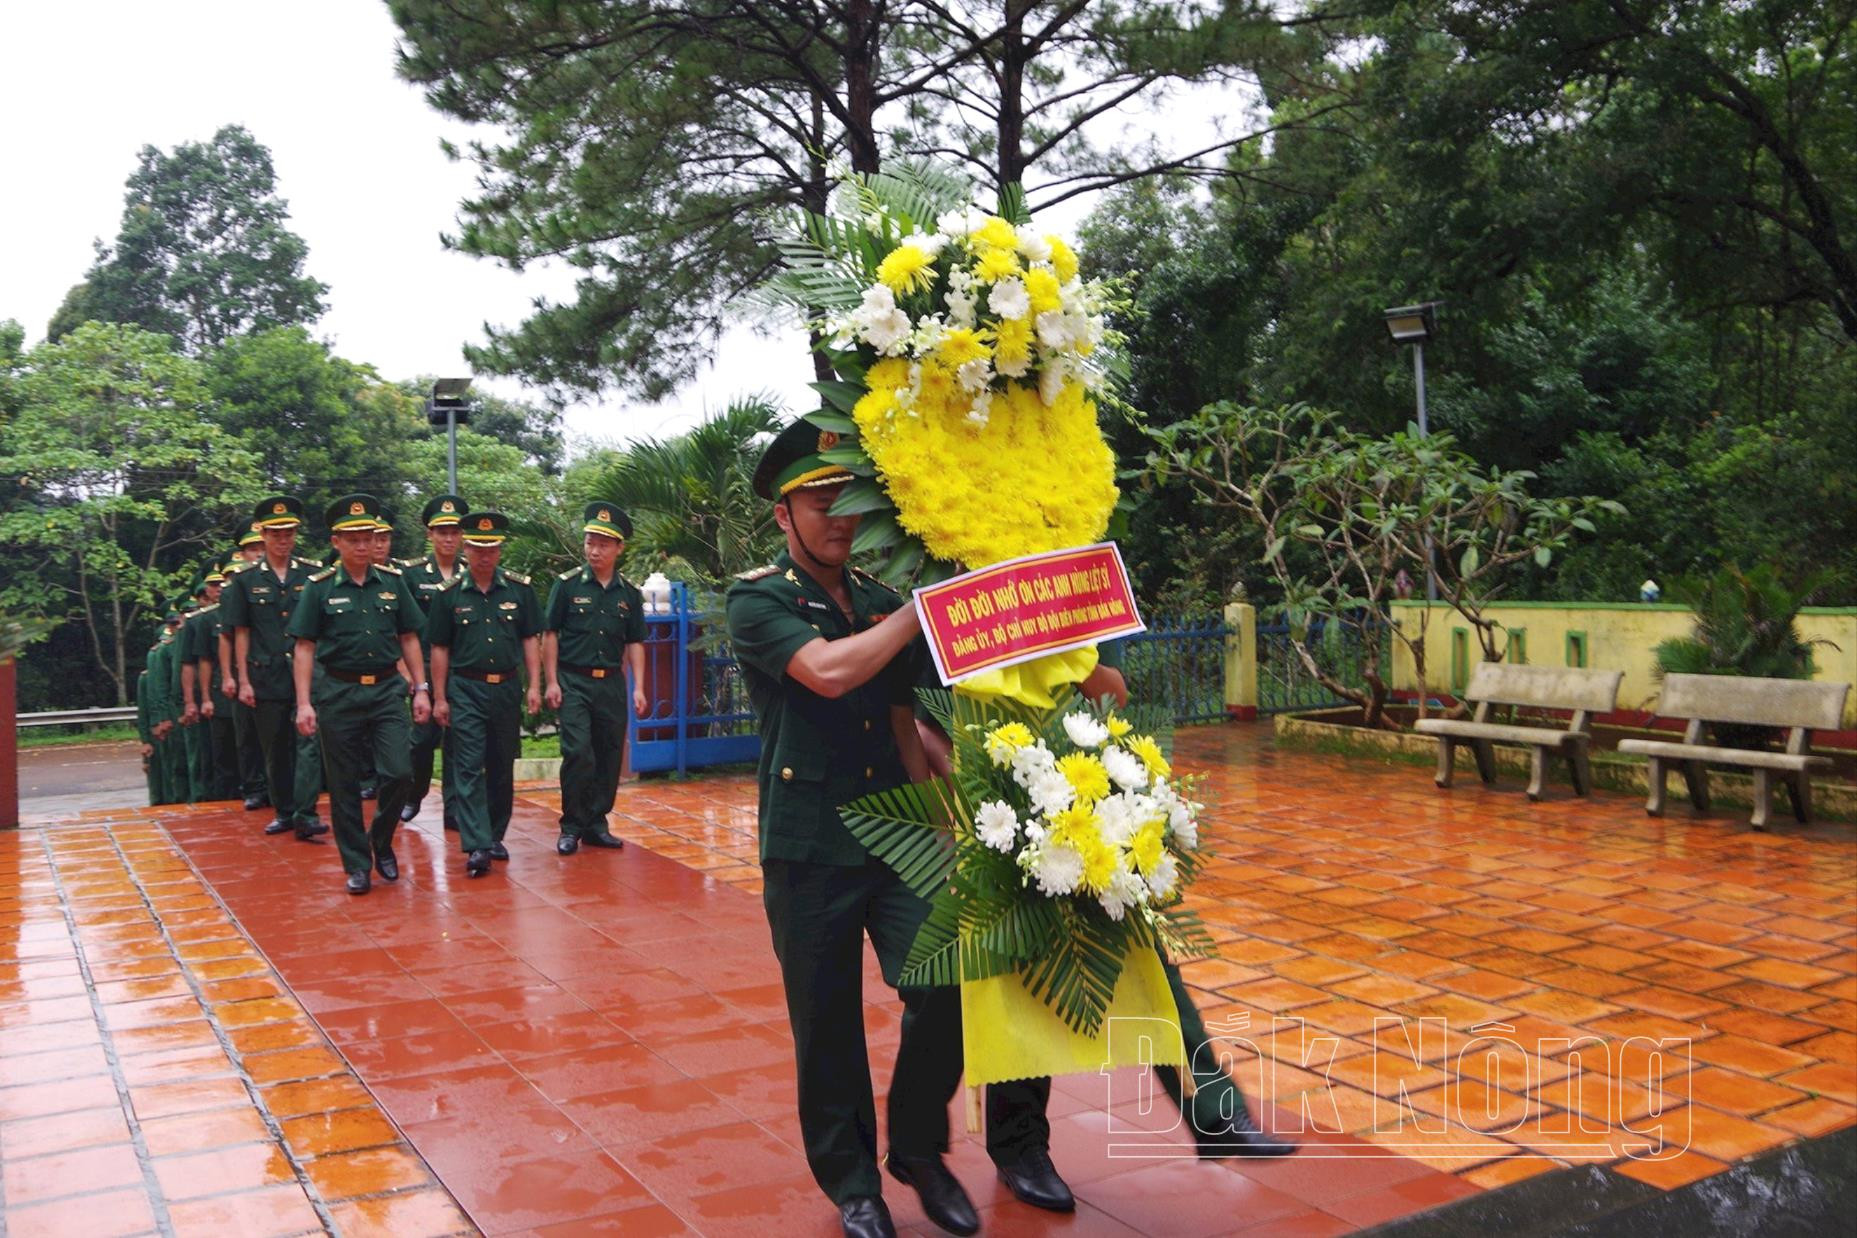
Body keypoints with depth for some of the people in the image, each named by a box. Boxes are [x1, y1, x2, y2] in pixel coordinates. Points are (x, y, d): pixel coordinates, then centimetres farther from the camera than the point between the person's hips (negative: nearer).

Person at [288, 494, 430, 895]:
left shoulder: (393, 581, 5)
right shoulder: (320, 587, -1)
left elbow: (409, 638, 10)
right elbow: (304, 648, -1)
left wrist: (421, 689, 4)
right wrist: (304, 703, -8)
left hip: (387, 689, 1)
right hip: (338, 693, -1)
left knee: (399, 772, -7)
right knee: (344, 786, 4)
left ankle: (381, 841, 19)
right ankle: (357, 865, 16)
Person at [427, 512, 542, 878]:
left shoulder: (519, 589, 4)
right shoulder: (449, 594, 0)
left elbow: (530, 639, 6)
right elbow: (439, 649, 3)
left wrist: (534, 685, -1)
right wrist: (439, 697, 1)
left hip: (507, 688, 2)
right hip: (465, 690, -2)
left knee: (502, 768, 11)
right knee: (469, 768, -8)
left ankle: (495, 836, 24)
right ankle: (477, 847, -11)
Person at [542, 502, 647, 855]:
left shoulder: (630, 593, 6)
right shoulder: (567, 584, -2)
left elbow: (635, 643, 10)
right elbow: (550, 635, 0)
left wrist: (638, 688, 3)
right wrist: (552, 681, -6)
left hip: (612, 683, 3)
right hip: (573, 682, -3)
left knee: (609, 756, 6)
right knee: (578, 753, -10)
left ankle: (596, 823, 19)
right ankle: (571, 827, 3)